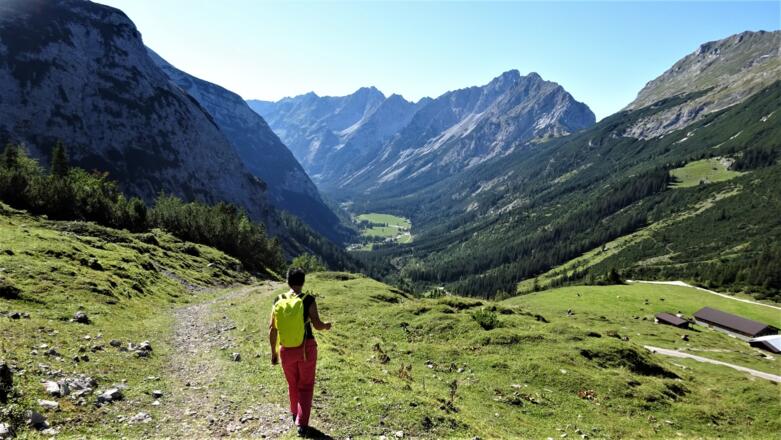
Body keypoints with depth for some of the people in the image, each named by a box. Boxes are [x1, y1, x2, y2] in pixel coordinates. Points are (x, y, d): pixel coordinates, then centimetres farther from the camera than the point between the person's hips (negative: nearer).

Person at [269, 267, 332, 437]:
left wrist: (273, 352, 9)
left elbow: (272, 329, -1)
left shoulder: (279, 300, -3)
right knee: (306, 386, 14)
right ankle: (302, 423, 7)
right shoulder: (308, 299, -12)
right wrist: (326, 326, 11)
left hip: (287, 349, 3)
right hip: (306, 347, -3)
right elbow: (317, 325, -12)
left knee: (293, 384, 25)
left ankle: (295, 415, 43)